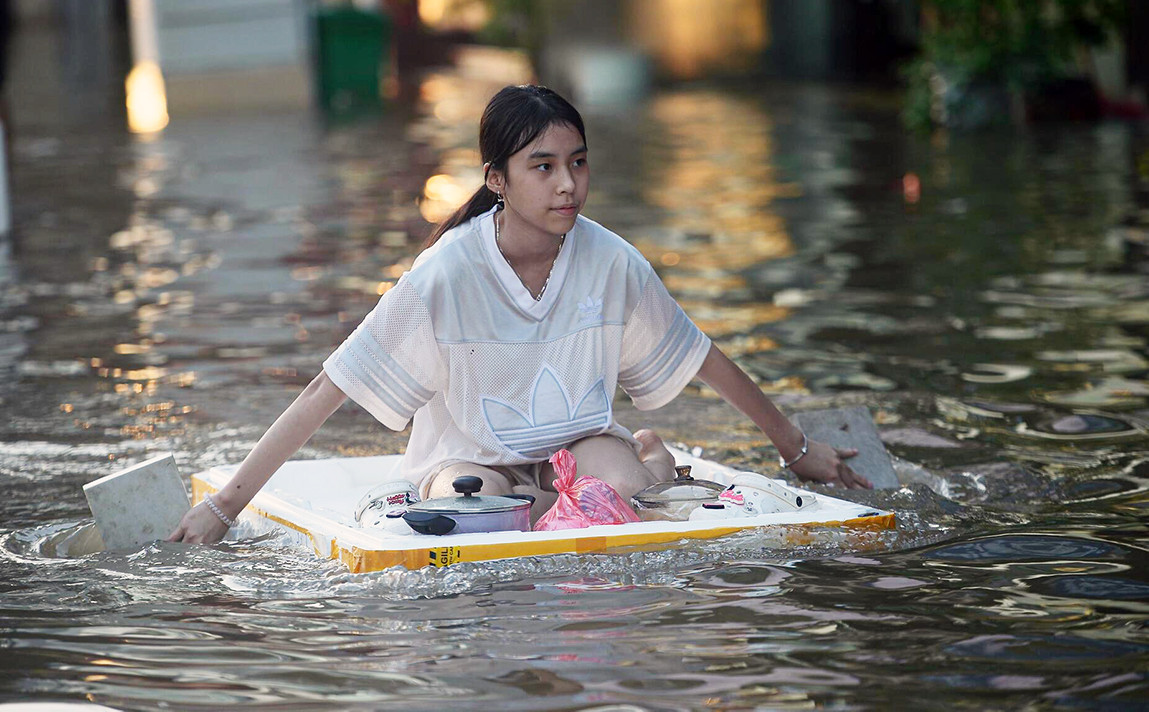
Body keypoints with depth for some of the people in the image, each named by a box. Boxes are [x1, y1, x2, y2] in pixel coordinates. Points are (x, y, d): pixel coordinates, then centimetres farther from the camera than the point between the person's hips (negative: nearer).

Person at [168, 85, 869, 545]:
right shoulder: (445, 274, -22)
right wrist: (226, 506, -25)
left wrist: (798, 448, 14)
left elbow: (706, 359, 4)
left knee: (618, 489, -33)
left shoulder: (612, 262, -13)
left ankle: (649, 458, 5)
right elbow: (331, 389, -21)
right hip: (469, 457, -1)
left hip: (578, 440, 2)